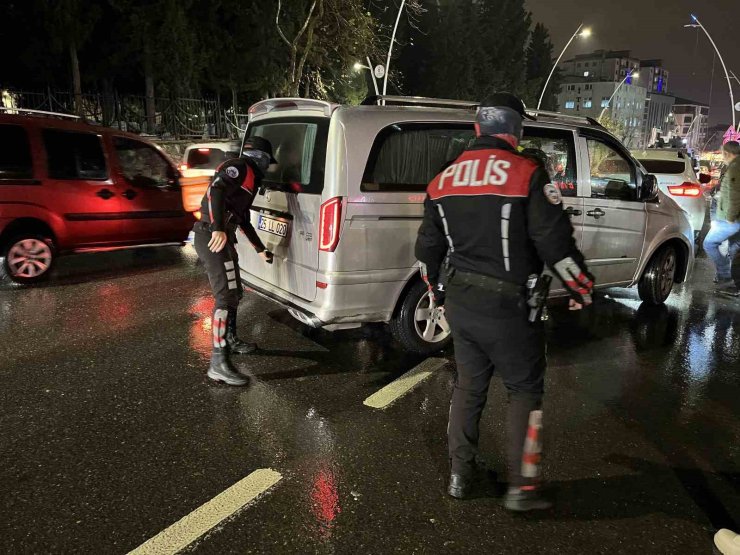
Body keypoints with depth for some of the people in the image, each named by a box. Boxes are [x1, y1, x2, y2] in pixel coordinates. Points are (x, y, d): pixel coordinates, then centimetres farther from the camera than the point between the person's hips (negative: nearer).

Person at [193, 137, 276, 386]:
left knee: (234, 292, 21)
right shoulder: (239, 167, -4)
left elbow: (244, 220, 34)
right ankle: (218, 363, -16)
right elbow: (215, 190, -22)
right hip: (213, 237, -11)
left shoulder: (249, 179, 26)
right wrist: (218, 228, -35)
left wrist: (260, 249, 40)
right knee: (226, 296, -15)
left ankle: (230, 340, 38)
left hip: (221, 238, 11)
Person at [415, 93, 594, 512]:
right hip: (507, 305, -5)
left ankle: (460, 475, 29)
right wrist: (583, 289, 1)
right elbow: (556, 242, -15)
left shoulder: (445, 179, 7)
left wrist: (439, 290, 27)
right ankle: (522, 488, 13)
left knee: (469, 387, 19)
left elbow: (428, 247, 13)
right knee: (526, 389, 11)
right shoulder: (527, 174, -12)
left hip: (459, 302, 6)